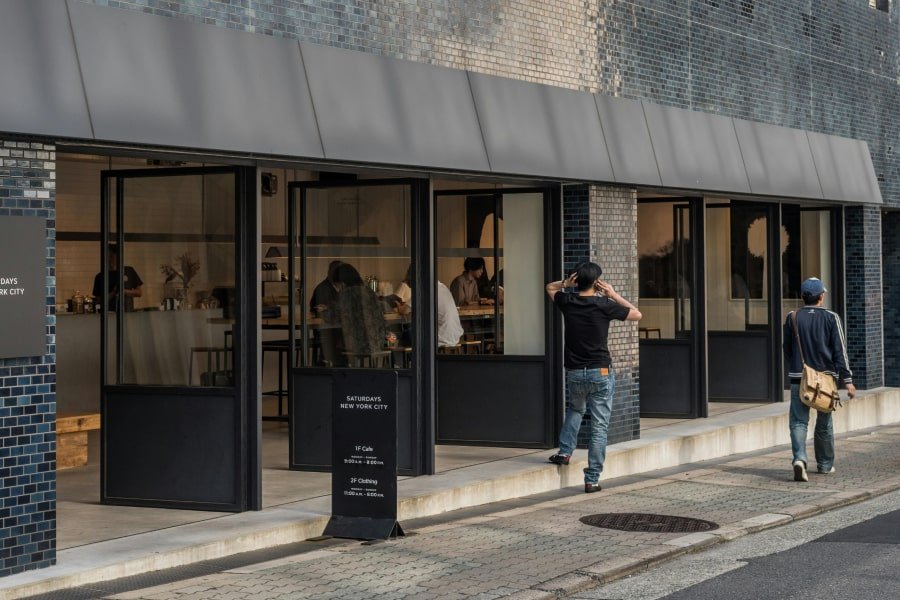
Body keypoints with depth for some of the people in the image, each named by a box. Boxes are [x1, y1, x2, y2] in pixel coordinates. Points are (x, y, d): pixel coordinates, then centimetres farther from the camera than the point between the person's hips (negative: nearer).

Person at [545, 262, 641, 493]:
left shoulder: (567, 302, 0)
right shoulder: (604, 305, -9)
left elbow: (549, 287, 23)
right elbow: (637, 314, 5)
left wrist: (567, 283, 5)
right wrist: (614, 295, 6)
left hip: (574, 372, 4)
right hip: (600, 372, -4)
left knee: (575, 409, 34)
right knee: (599, 428, 2)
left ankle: (565, 451, 19)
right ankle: (592, 480, 1)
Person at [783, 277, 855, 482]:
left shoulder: (792, 317, 1)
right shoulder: (831, 318, -4)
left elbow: (786, 350, 10)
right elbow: (840, 351, -6)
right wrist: (847, 380, -5)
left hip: (799, 377, 0)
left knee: (798, 421, -3)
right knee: (824, 423, 14)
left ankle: (799, 458, -26)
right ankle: (825, 464, 25)